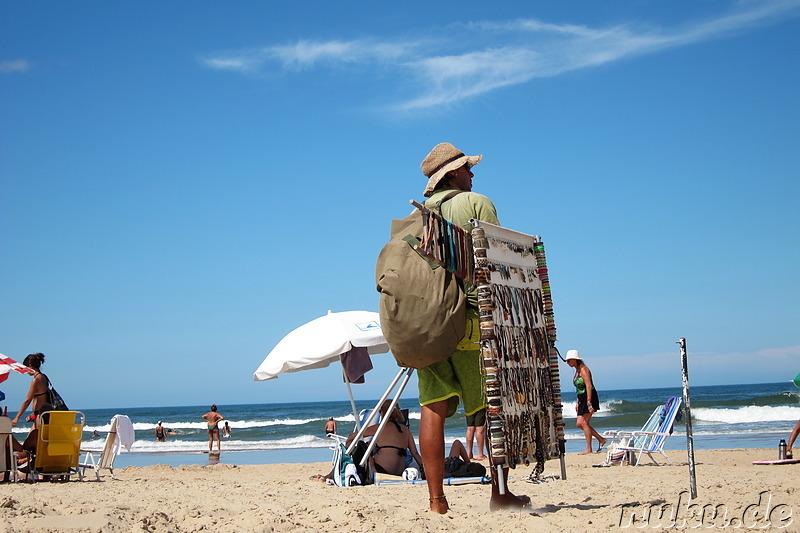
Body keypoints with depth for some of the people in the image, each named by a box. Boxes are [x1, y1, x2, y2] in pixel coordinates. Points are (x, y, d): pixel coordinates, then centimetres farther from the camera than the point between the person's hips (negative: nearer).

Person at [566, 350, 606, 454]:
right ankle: (601, 439, 14)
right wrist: (578, 402, 21)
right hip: (582, 399, 10)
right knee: (579, 424, 5)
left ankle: (589, 449, -5)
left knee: (584, 423, -10)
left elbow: (589, 386, -20)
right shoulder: (577, 370, 16)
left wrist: (589, 402, -26)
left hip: (590, 397, -10)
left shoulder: (583, 369, -13)